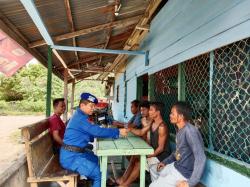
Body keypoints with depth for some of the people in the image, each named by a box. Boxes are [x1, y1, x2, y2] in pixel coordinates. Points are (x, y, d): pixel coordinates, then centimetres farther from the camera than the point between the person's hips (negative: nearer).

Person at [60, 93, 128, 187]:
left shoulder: (81, 116, 13)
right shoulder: (80, 118, -19)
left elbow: (92, 133, 13)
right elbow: (96, 131, -25)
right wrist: (118, 132, -19)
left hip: (77, 152, 10)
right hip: (71, 156, -10)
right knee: (100, 174, -13)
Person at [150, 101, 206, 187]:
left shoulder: (189, 131, -26)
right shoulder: (180, 130, 5)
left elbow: (201, 158, -30)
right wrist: (165, 162, 13)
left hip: (183, 173, -9)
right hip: (176, 166, 9)